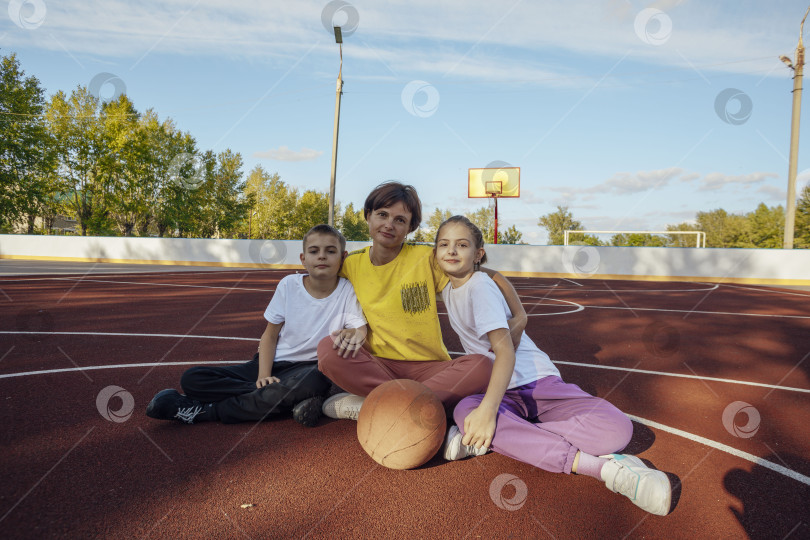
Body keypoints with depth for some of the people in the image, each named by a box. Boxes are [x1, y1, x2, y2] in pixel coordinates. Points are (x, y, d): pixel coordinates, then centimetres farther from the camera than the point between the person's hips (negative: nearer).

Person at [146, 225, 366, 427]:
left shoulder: (347, 292, -7)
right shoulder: (289, 285, -1)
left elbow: (361, 332, -13)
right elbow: (270, 335, 5)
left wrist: (351, 334, -38)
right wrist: (264, 375, -11)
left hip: (308, 367, -3)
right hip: (274, 362, 3)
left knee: (314, 381, -42)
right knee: (191, 379, -12)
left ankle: (204, 410, -26)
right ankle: (293, 400, -24)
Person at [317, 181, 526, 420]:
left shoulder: (425, 257, -5)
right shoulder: (352, 264, 3)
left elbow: (492, 276, -1)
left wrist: (519, 317, -14)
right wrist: (356, 333, -8)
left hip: (428, 367, -1)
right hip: (379, 366, 1)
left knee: (481, 366, -30)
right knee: (327, 349, -25)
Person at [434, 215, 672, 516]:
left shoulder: (480, 286, -14)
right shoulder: (448, 291, 9)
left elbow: (506, 351, -26)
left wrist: (488, 409, -39)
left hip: (537, 381, -4)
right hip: (504, 393, 5)